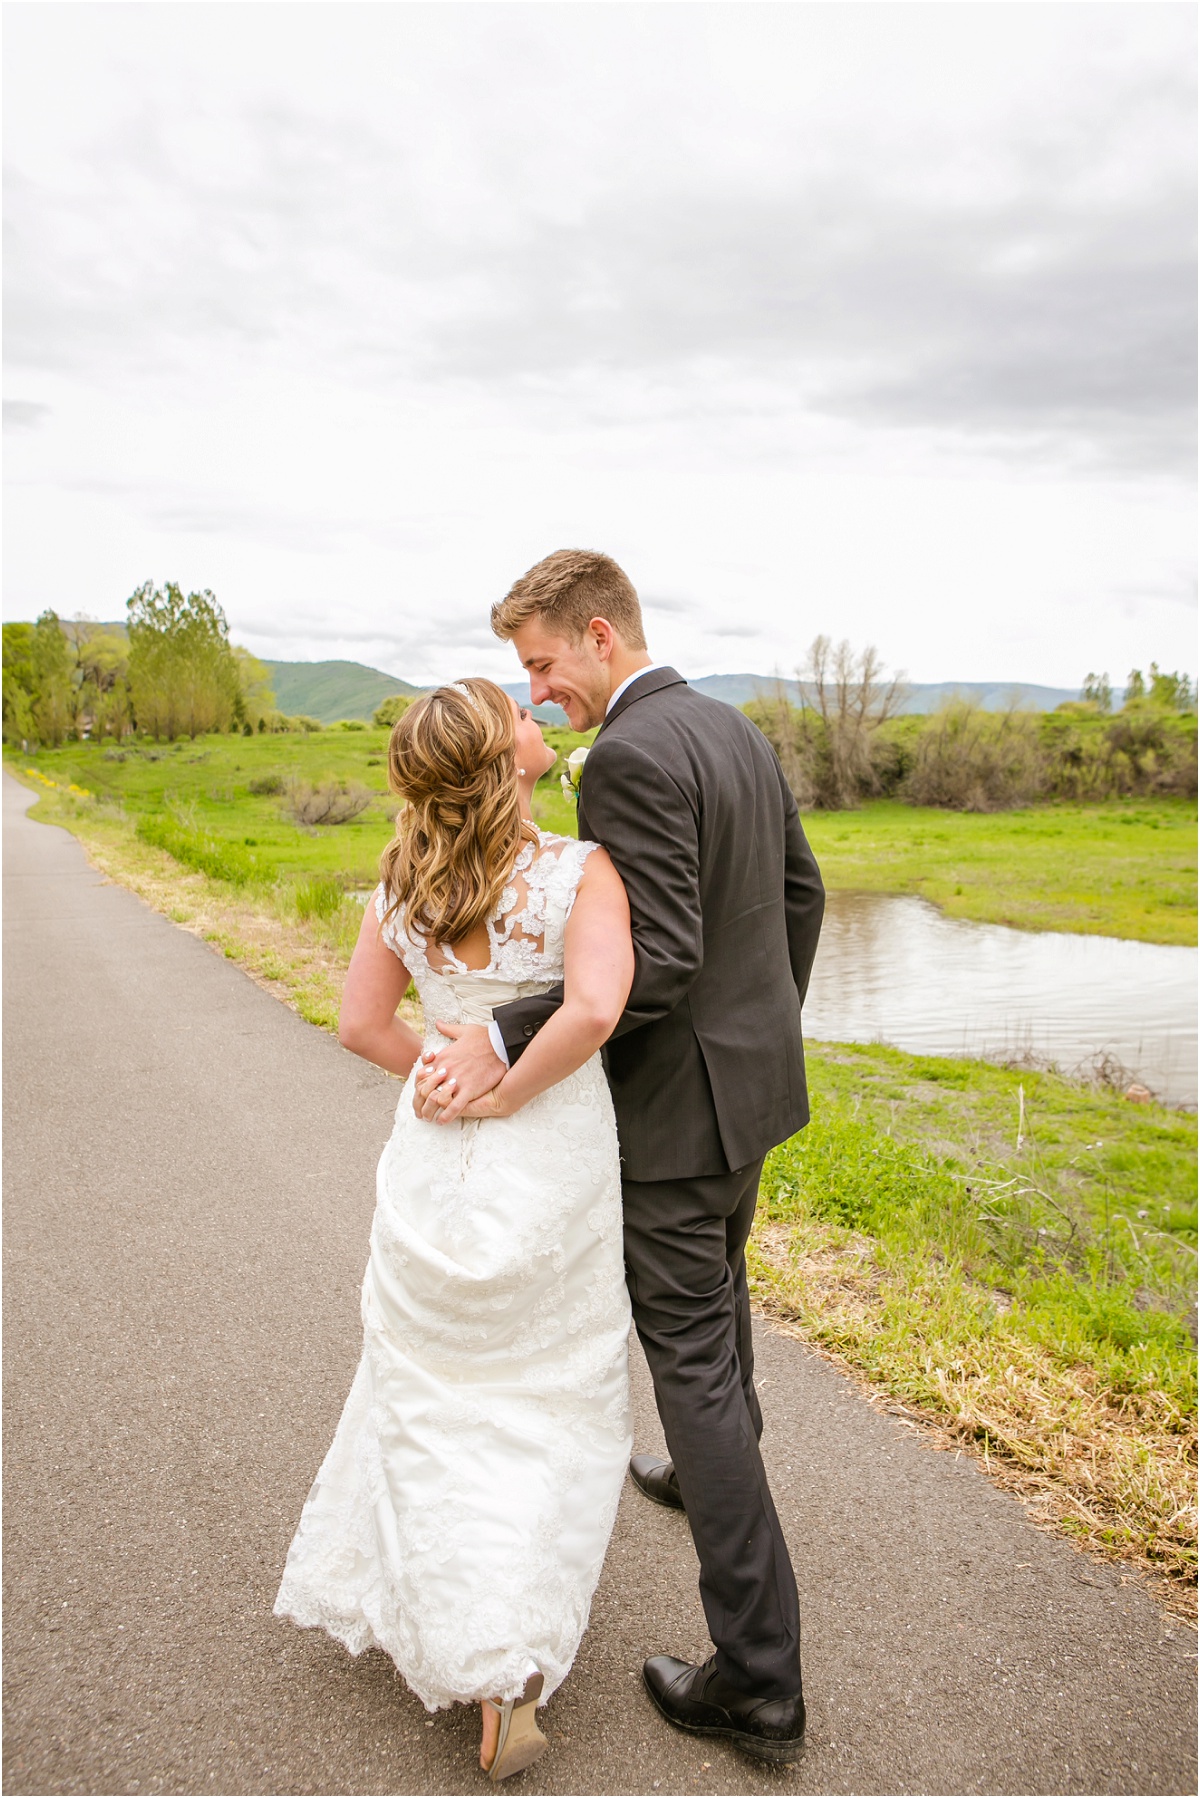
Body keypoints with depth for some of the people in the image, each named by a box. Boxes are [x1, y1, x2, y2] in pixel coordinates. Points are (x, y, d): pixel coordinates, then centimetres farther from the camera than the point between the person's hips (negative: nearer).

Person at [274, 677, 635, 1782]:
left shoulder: (405, 879, -4)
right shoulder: (581, 870, -17)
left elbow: (363, 1024, 1)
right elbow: (595, 1007, -31)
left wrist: (448, 1079, 8)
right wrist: (508, 1092, -17)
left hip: (439, 1175, 3)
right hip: (554, 1167, -3)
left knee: (442, 1398, 20)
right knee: (554, 1401, 20)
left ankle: (487, 1666, 24)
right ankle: (532, 1622, 29)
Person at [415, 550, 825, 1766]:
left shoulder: (628, 756, -22)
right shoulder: (736, 729, 7)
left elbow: (658, 961, -28)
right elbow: (800, 890, 14)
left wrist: (501, 1044, -28)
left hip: (677, 1098, -9)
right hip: (753, 1076, 10)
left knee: (692, 1356, 0)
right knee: (715, 1291, 29)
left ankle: (759, 1678, 12)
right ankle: (715, 1473, 54)